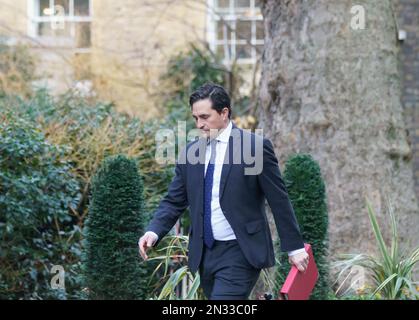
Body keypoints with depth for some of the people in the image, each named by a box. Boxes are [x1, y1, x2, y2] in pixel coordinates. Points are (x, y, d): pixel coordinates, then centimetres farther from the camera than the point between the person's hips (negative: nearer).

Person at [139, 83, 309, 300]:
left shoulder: (255, 147, -7)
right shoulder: (191, 151, 8)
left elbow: (279, 200, -5)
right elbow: (174, 201, 9)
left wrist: (294, 247, -3)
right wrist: (154, 231, -9)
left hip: (241, 252, -6)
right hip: (205, 253, 6)